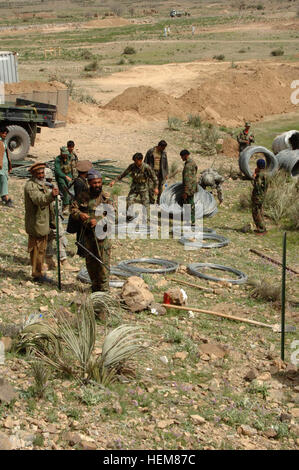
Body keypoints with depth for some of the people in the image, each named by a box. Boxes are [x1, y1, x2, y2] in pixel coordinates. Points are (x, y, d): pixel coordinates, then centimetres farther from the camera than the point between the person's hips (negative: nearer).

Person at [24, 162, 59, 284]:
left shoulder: (42, 184, 13)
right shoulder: (30, 186, -18)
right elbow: (38, 199, -38)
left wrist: (51, 220, 25)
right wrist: (51, 195, -56)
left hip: (43, 223, 10)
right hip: (36, 224, -10)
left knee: (42, 249, 17)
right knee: (36, 250, -2)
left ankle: (39, 273, 28)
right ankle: (37, 275, 7)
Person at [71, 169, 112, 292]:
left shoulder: (106, 197, -3)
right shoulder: (83, 196, 5)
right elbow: (73, 208, 7)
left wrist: (98, 221, -21)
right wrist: (80, 214, -14)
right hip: (87, 234, 3)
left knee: (103, 261, -6)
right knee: (90, 261, 12)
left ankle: (104, 287, 1)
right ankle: (95, 285, 26)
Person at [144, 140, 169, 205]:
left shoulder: (164, 153, 6)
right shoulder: (150, 151, -2)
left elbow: (166, 163, 12)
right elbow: (145, 162, 3)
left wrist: (166, 174, 8)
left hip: (161, 172, 2)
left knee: (160, 188, 2)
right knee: (151, 188, -10)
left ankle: (158, 201, 16)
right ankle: (152, 202, 0)